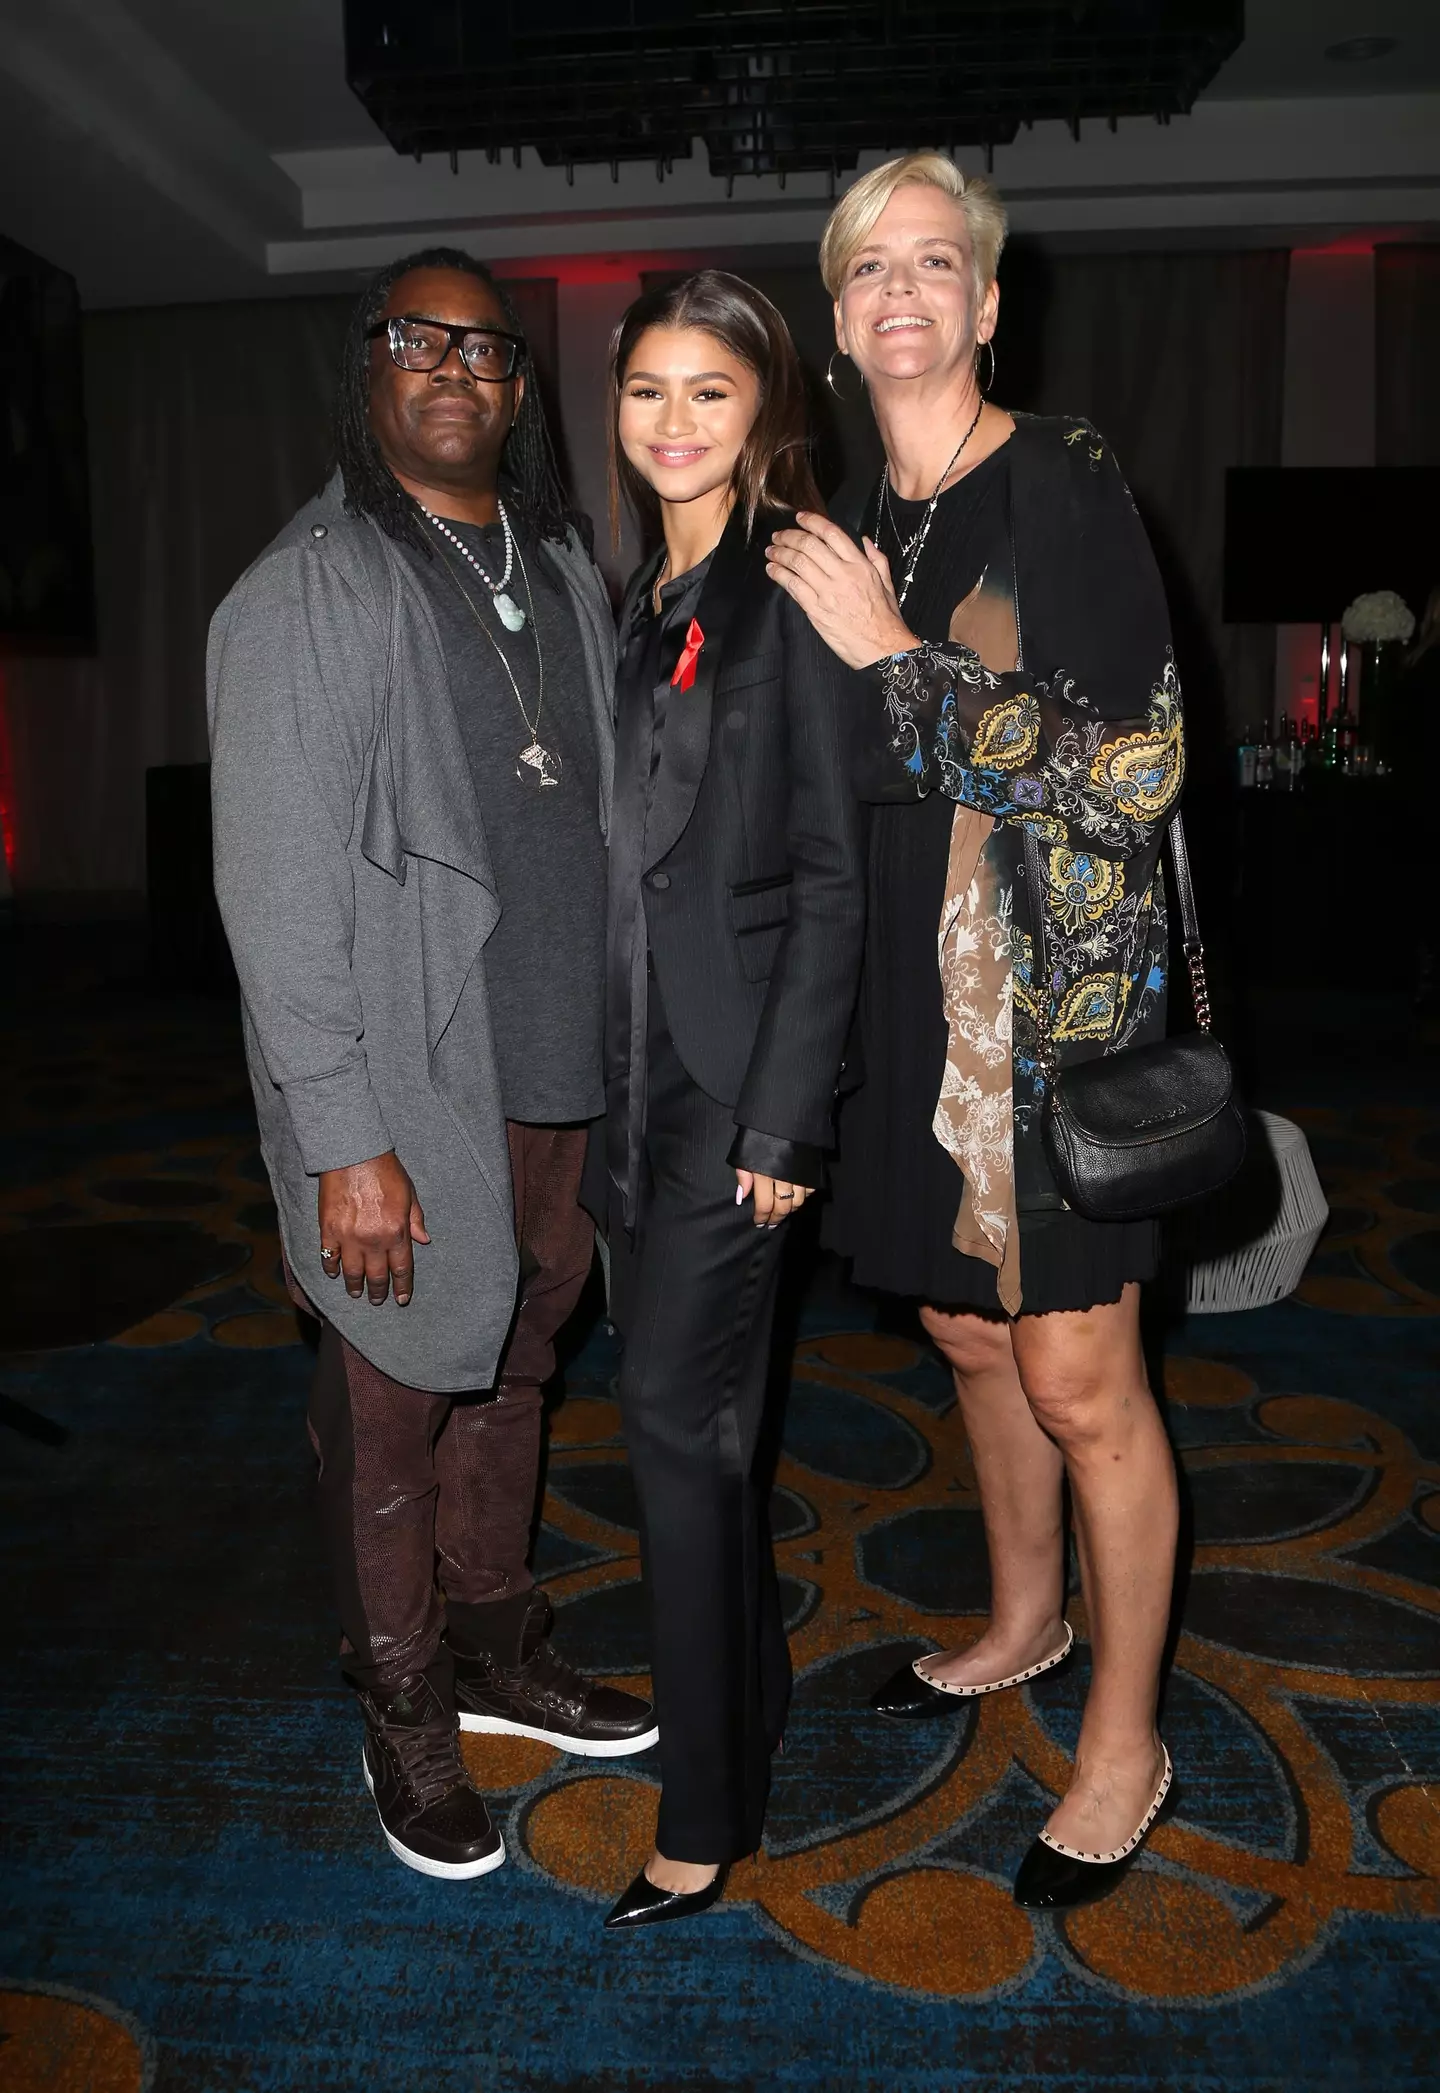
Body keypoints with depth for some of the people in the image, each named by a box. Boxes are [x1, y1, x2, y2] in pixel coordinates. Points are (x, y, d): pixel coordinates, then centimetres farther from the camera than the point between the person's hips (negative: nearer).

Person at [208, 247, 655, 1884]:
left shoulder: (563, 572, 12)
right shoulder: (304, 595, -7)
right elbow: (280, 889, -13)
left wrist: (628, 1055, 9)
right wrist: (344, 1137, -17)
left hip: (566, 1077, 6)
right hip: (412, 1101, -5)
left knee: (507, 1377, 19)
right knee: (393, 1413, 8)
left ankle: (497, 1652, 39)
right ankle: (405, 1715, 29)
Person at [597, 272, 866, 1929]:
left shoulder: (791, 589, -10)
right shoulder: (646, 599, 14)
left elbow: (833, 875, -14)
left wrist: (786, 1117, -17)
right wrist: (602, 1064, 14)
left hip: (734, 1066, -8)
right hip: (636, 1059, 8)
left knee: (676, 1408, -5)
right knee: (691, 1398, 17)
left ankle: (707, 1813, 12)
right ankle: (747, 1688, 39)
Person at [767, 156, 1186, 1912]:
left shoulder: (1064, 486, -10)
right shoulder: (848, 523, 10)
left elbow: (1133, 768, -19)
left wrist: (896, 652, -18)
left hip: (1058, 991, -6)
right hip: (911, 990, 7)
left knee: (1079, 1384, 2)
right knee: (967, 1332, 19)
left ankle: (1124, 1747, 23)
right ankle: (1025, 1618, 43)